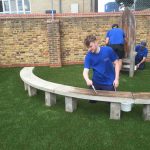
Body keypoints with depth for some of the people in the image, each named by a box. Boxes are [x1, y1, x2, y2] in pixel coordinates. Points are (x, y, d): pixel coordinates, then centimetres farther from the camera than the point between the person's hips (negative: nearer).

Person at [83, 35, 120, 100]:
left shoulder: (108, 50, -18)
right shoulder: (88, 56, -13)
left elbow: (116, 63, -8)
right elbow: (85, 71, -19)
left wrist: (116, 79, -12)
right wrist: (87, 80, -41)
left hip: (109, 82, -2)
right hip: (96, 82, 2)